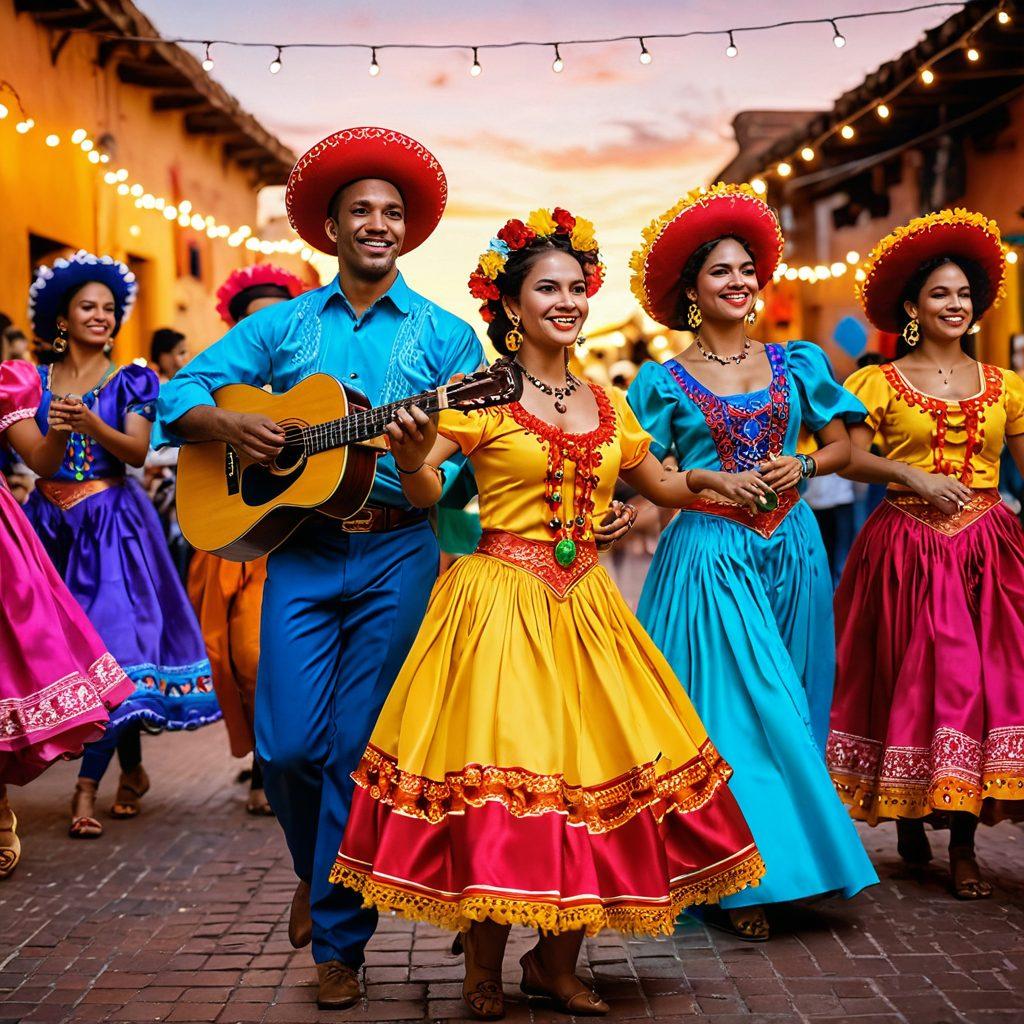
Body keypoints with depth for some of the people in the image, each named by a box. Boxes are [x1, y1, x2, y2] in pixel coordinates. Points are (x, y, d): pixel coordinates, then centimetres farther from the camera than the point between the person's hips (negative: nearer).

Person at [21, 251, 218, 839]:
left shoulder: (130, 382, 4)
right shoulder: (36, 381, 10)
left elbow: (138, 451, -10)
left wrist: (89, 423, -25)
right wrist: (52, 431, -13)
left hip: (112, 522, -3)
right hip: (51, 522, 3)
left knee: (114, 637, -13)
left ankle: (89, 785, -10)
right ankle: (132, 769, 18)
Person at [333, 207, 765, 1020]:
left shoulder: (607, 405, 12)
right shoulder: (483, 395, -3)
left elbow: (663, 486, 23)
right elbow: (426, 494, -11)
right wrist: (413, 460, -32)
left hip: (584, 606, 5)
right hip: (499, 604, -5)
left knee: (591, 776, 4)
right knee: (496, 775, -5)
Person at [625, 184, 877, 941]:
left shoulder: (796, 363, 9)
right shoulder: (666, 380, 2)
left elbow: (842, 446, 11)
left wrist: (800, 466, -8)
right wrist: (712, 481, -15)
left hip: (791, 548, 3)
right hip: (711, 552, -3)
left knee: (785, 705, 7)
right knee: (732, 708, -6)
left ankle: (783, 863, 19)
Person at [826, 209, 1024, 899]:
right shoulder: (882, 383, 4)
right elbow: (852, 459, -4)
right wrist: (914, 475, -16)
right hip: (908, 549, -2)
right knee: (913, 680, 0)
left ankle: (963, 842, 5)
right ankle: (910, 824, 16)